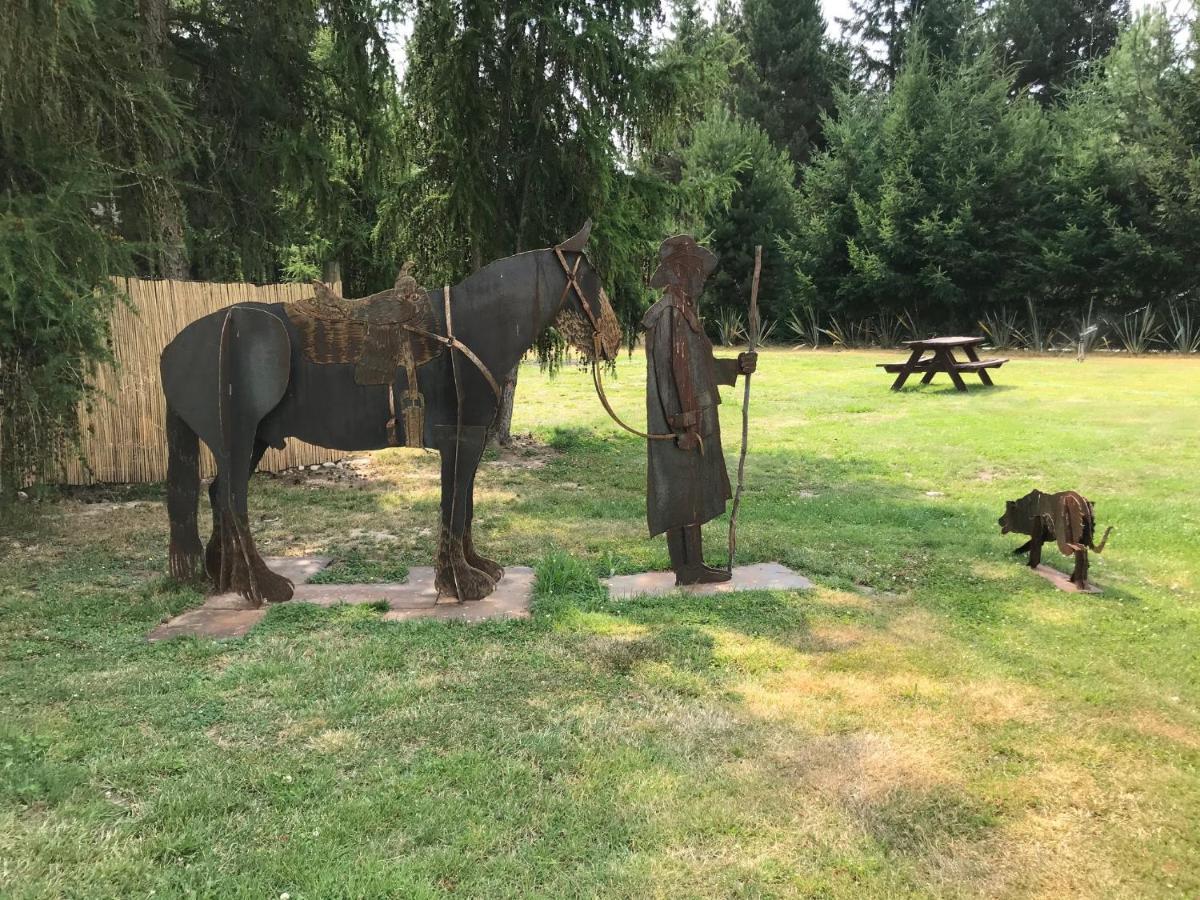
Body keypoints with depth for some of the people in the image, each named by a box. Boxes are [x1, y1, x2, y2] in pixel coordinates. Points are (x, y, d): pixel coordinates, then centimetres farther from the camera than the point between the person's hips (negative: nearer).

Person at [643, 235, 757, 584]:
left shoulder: (684, 311, 16)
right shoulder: (670, 314, -16)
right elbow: (674, 373, -21)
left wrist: (737, 366, 10)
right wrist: (686, 424, -23)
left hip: (694, 422, 10)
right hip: (683, 422, -10)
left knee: (693, 492, 14)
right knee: (683, 490, -2)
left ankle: (692, 565, 22)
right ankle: (688, 568, 6)